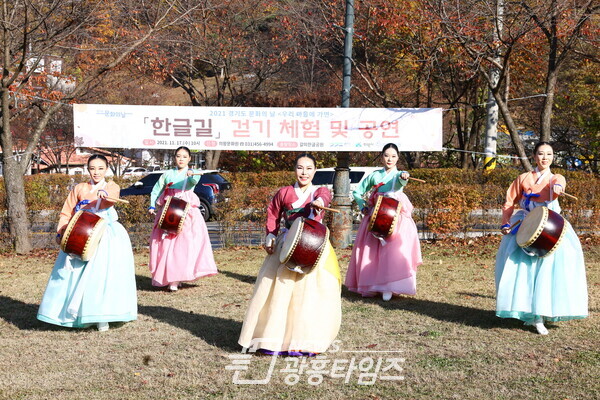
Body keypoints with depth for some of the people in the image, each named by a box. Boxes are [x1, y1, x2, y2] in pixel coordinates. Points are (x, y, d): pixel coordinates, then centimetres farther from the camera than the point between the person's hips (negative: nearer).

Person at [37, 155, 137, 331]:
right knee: (78, 275, -4)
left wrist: (105, 194, -42)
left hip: (107, 236, -2)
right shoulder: (79, 189, 12)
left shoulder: (111, 187, 7)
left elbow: (113, 196, -18)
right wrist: (60, 232, -3)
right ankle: (80, 314, 8)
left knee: (105, 273, -10)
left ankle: (102, 317, -2)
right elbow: (67, 213, 11)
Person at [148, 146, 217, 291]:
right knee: (167, 245, -3)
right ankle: (171, 279, 3)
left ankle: (177, 278, -6)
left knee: (185, 243, -11)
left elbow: (194, 181, -18)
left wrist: (191, 175, -41)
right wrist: (152, 206, 4)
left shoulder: (192, 173, 6)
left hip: (187, 212, -2)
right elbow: (156, 190, 19)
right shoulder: (168, 174, 13)